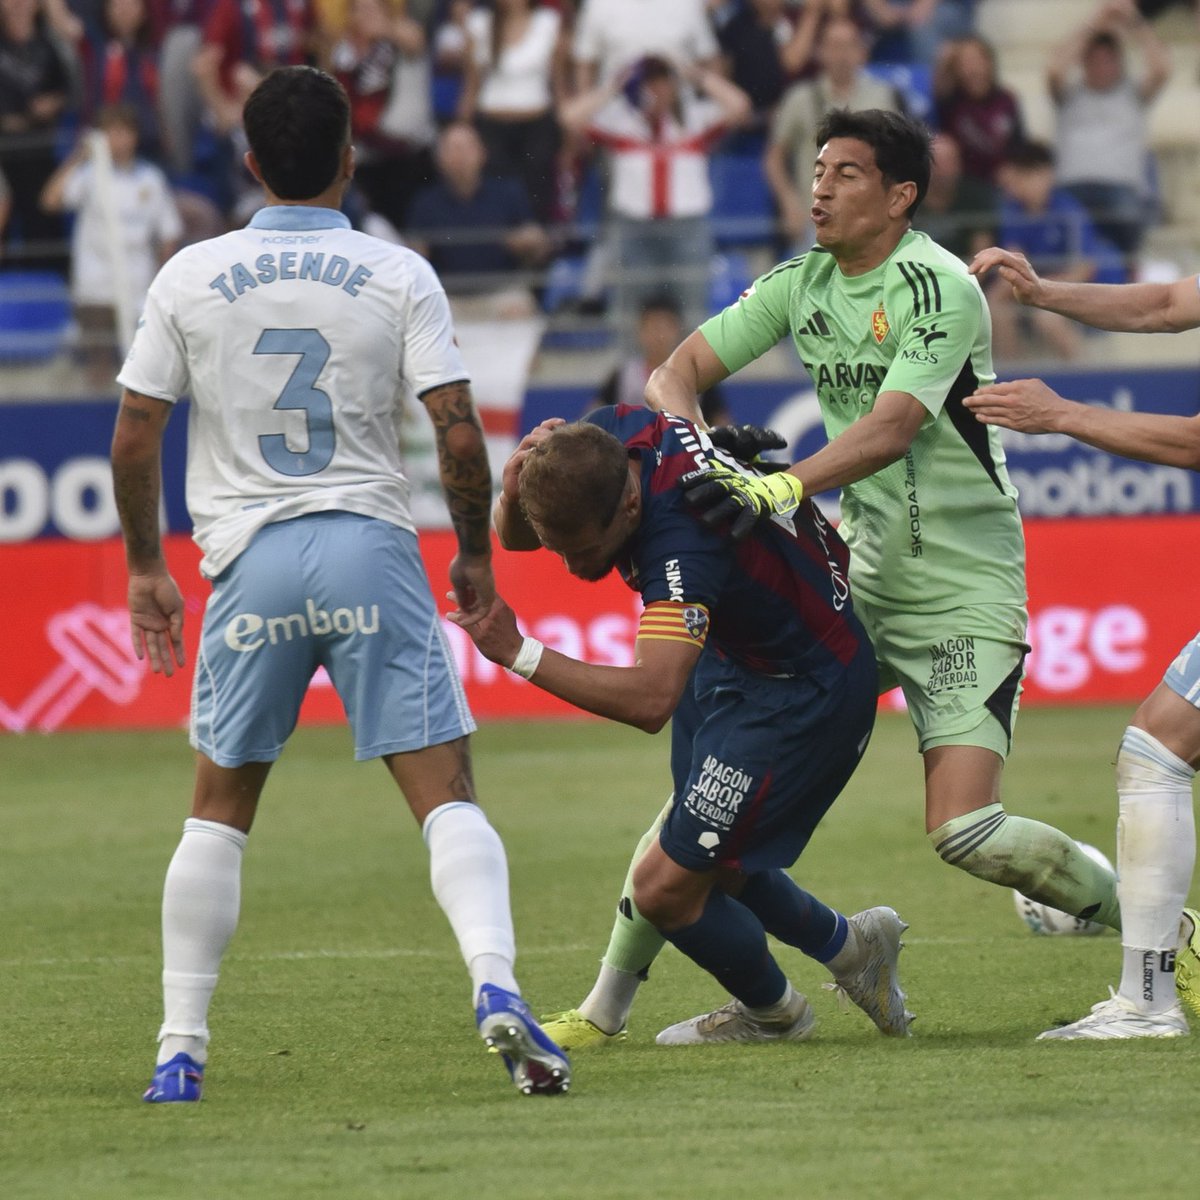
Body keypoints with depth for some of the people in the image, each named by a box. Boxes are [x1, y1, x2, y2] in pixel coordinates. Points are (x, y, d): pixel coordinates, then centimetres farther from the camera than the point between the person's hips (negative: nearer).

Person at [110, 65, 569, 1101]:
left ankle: (180, 1051, 12)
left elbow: (134, 441, 5)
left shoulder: (190, 278, 3)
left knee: (219, 810, 15)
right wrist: (476, 554, 10)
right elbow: (459, 436, -5)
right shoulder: (399, 277, 0)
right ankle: (496, 985, -22)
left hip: (250, 563, 1)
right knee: (447, 793, 0)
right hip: (373, 550, -1)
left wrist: (146, 567, 17)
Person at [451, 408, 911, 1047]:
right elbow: (511, 533, -1)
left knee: (666, 888, -7)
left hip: (801, 697, -9)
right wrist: (515, 491, -25)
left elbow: (651, 699, -50)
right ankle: (851, 947, 44)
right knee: (708, 867, 19)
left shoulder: (682, 545, -40)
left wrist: (519, 654, -54)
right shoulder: (608, 434, -16)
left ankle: (772, 1013, 21)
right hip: (732, 657, 9)